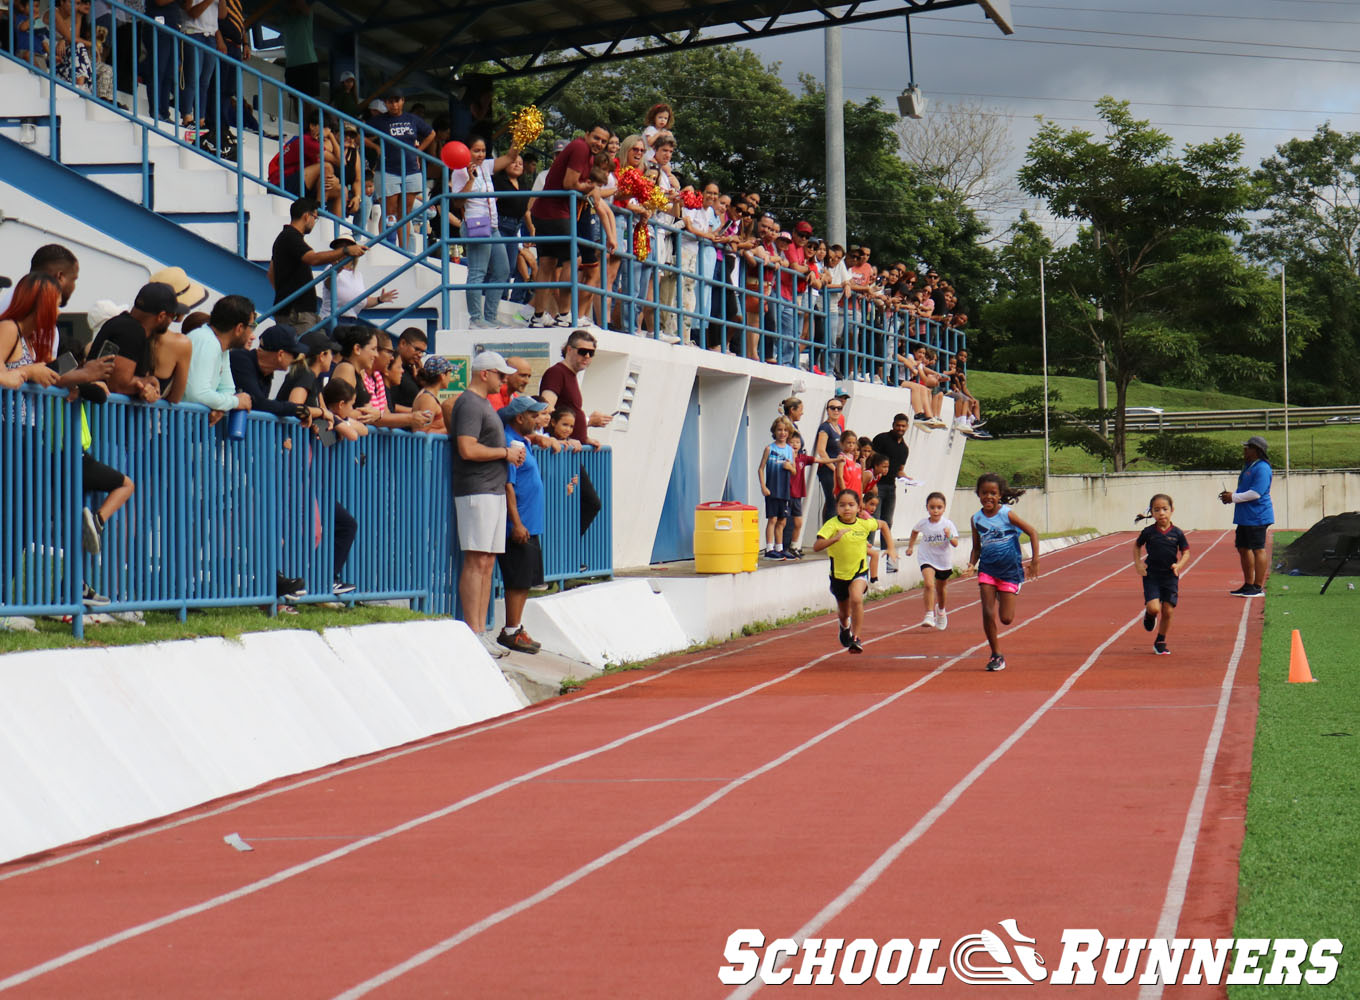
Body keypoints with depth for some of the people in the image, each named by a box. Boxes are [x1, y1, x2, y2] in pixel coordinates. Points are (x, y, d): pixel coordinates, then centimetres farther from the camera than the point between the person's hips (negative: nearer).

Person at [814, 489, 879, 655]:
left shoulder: (864, 524, -10)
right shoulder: (832, 525, -18)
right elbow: (816, 546, -31)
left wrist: (866, 543, 14)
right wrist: (835, 538, -42)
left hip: (859, 571, 0)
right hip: (838, 573, 0)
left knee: (856, 598, -30)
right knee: (844, 613, 17)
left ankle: (855, 638, -19)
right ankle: (844, 626, 55)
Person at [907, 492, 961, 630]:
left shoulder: (948, 524, -14)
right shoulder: (923, 523, -10)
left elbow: (955, 544, -16)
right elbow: (915, 532, 14)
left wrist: (949, 536, -35)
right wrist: (910, 546, 15)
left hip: (944, 561, 1)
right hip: (927, 559, -1)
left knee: (940, 588, 21)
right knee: (929, 584, -25)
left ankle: (941, 611, 49)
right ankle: (929, 615, -27)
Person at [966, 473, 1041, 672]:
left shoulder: (1007, 514, -10)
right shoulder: (977, 519, 2)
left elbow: (1033, 533, -7)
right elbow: (977, 548, 11)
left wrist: (1034, 561, -12)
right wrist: (972, 564, -9)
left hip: (1010, 569, -3)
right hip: (987, 569, 3)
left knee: (1006, 618, -4)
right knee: (988, 614, -9)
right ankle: (996, 654, 6)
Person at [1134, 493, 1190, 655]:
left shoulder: (1177, 533, -4)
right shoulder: (1148, 532, -4)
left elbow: (1186, 552, 4)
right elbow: (1137, 545, 13)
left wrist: (1179, 565, -15)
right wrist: (1137, 564, 0)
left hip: (1170, 577, 1)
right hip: (1151, 576, -1)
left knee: (1167, 612, 3)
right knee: (1154, 608, -17)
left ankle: (1160, 642, 20)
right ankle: (1149, 615, 20)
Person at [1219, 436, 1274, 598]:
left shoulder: (1262, 468, -16)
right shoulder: (1248, 467, 17)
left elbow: (1256, 493, -22)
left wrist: (1234, 497, -16)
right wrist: (1232, 494, 9)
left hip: (1257, 517, -11)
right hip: (1244, 517, 11)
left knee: (1258, 550, -6)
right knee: (1243, 548, 14)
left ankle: (1259, 587, -3)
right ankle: (1248, 585, 24)